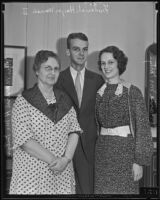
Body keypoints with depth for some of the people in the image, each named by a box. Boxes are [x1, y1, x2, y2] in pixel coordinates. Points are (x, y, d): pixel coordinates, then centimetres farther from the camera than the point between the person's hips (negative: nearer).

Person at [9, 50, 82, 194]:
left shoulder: (64, 99, 8)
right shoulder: (23, 100, -6)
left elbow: (74, 131, 3)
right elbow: (24, 140, -13)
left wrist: (66, 158, -11)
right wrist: (53, 160, -15)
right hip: (32, 174, -3)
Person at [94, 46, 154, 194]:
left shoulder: (132, 91, -7)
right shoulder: (99, 92, 8)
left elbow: (142, 128, -8)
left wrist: (139, 162, -11)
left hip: (125, 151, -4)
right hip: (102, 152, 4)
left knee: (124, 190, 1)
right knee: (102, 191, 8)